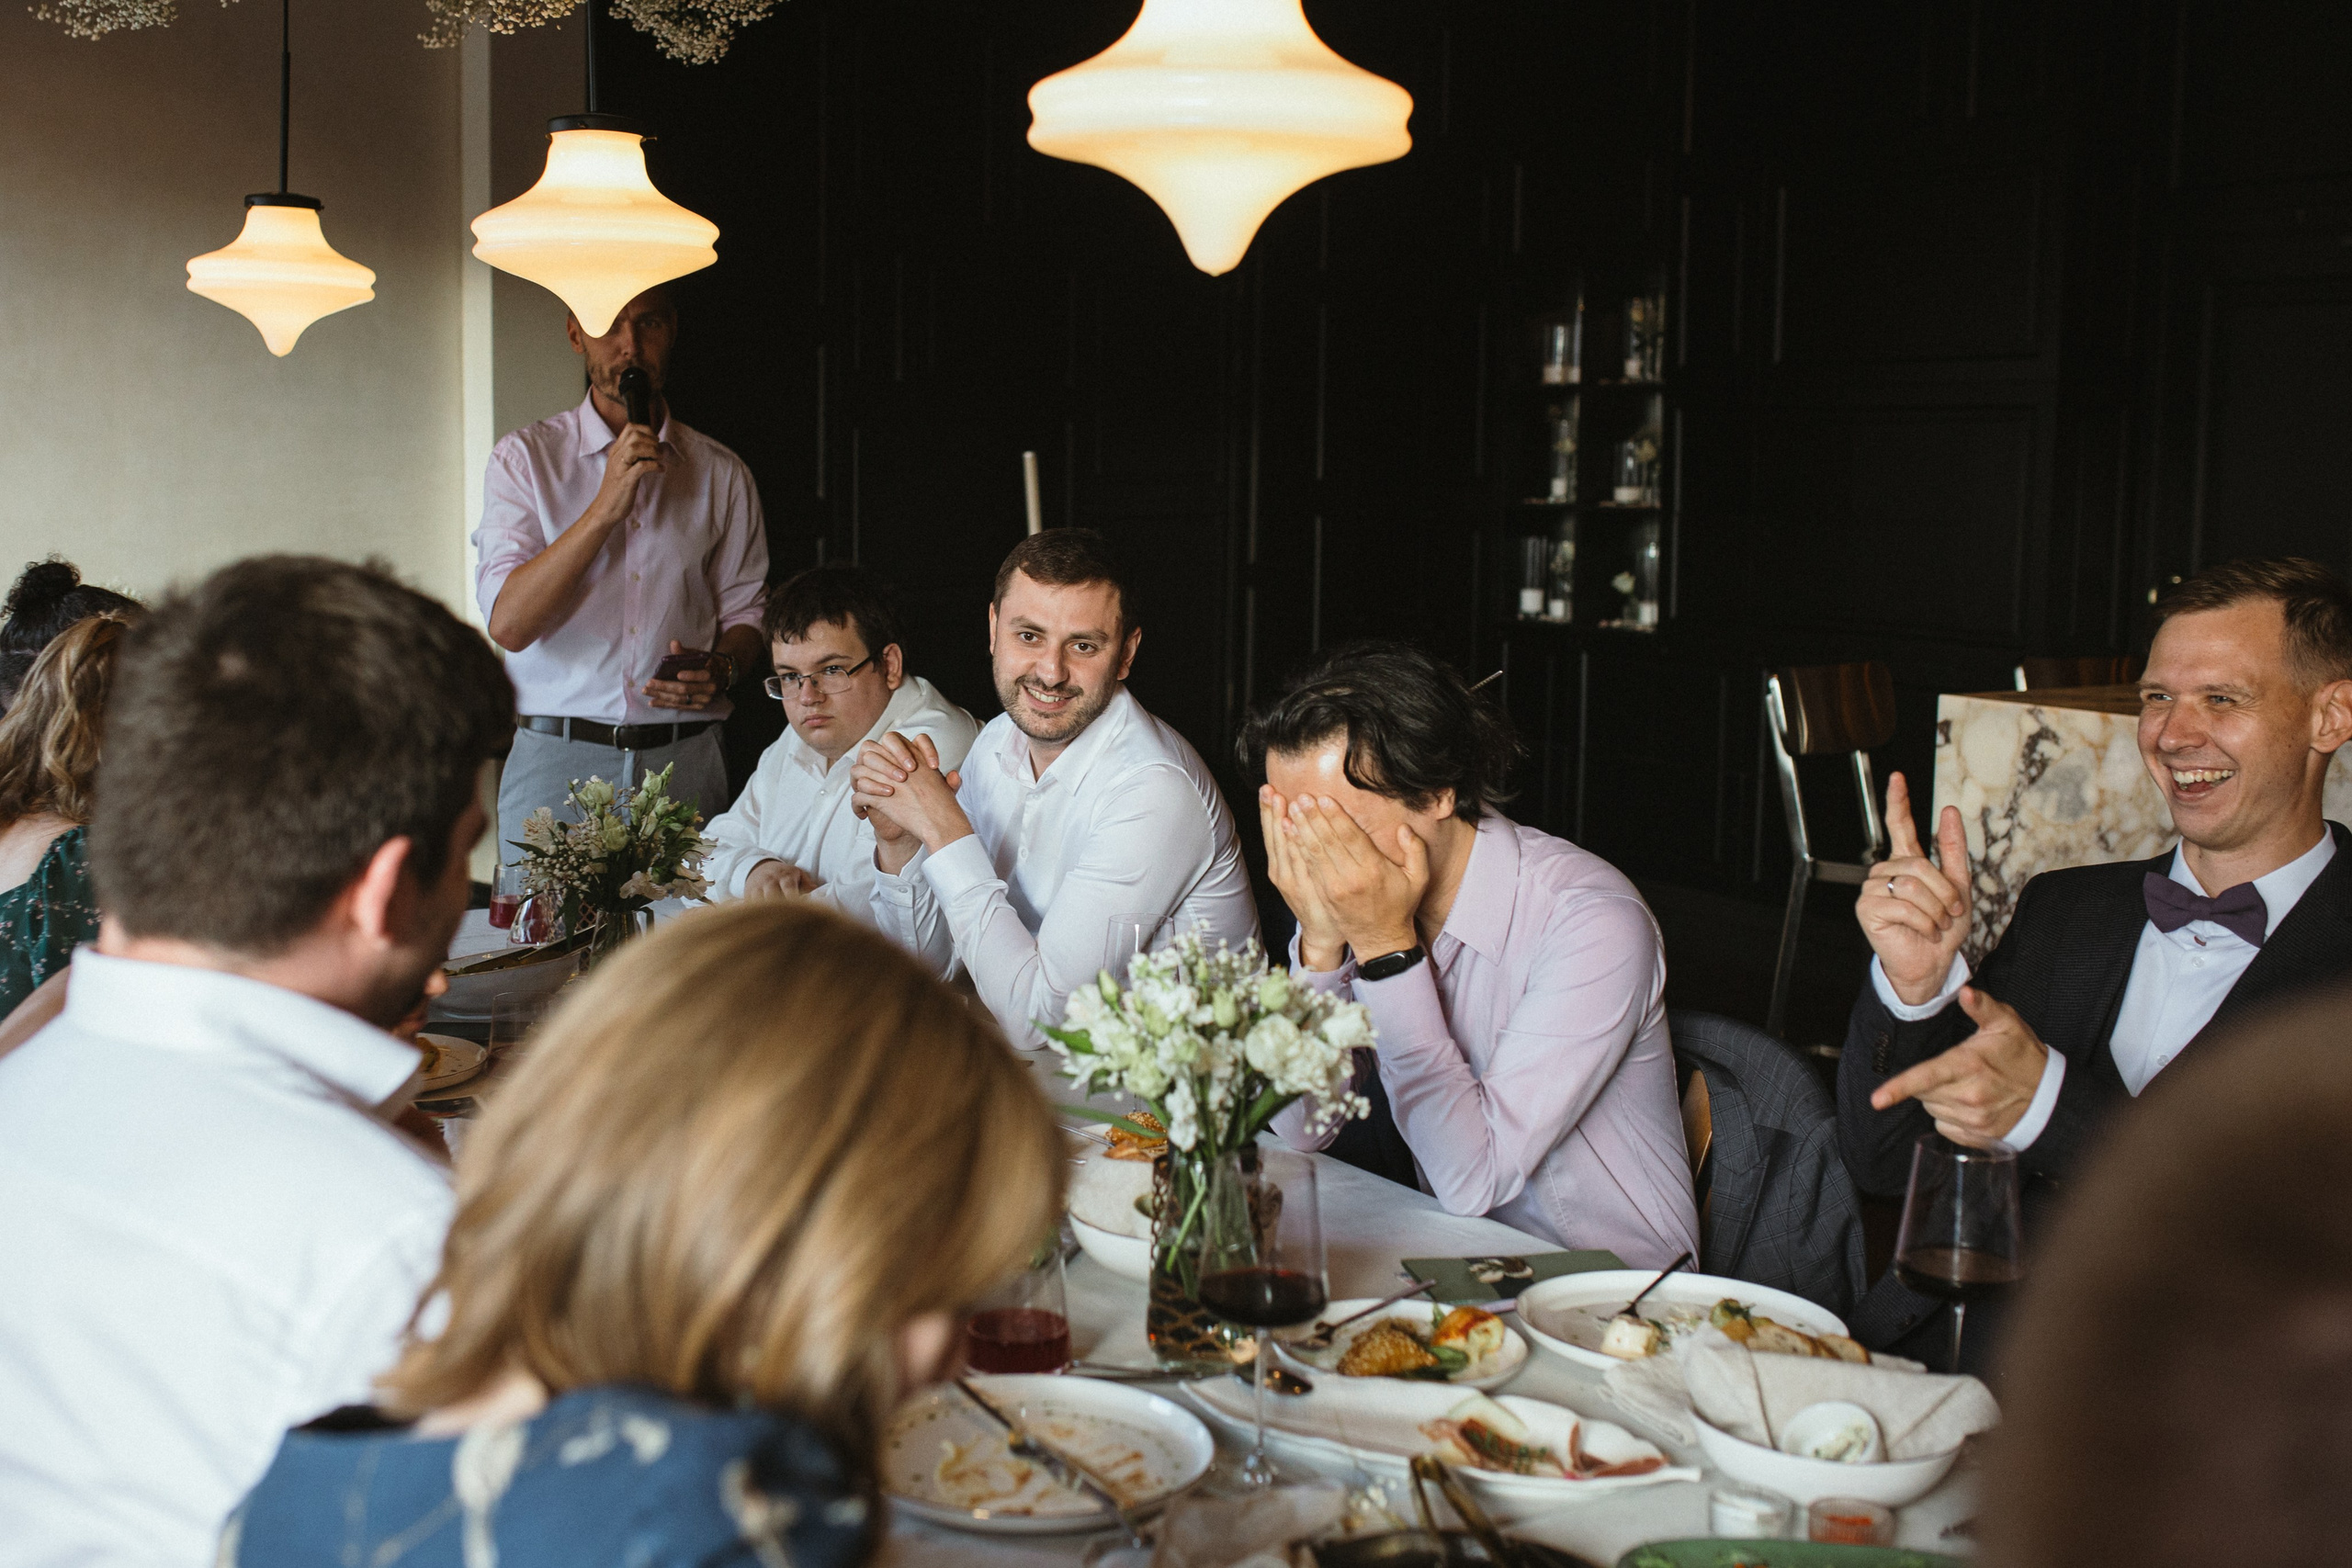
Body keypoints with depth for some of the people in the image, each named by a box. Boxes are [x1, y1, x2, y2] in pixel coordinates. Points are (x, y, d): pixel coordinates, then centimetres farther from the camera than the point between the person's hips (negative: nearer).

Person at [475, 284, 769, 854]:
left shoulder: (722, 473, 10)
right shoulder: (524, 457, 3)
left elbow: (744, 612, 13)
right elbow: (508, 623, -9)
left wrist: (720, 668, -10)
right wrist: (606, 507, -16)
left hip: (685, 764, 2)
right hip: (556, 760, -1)